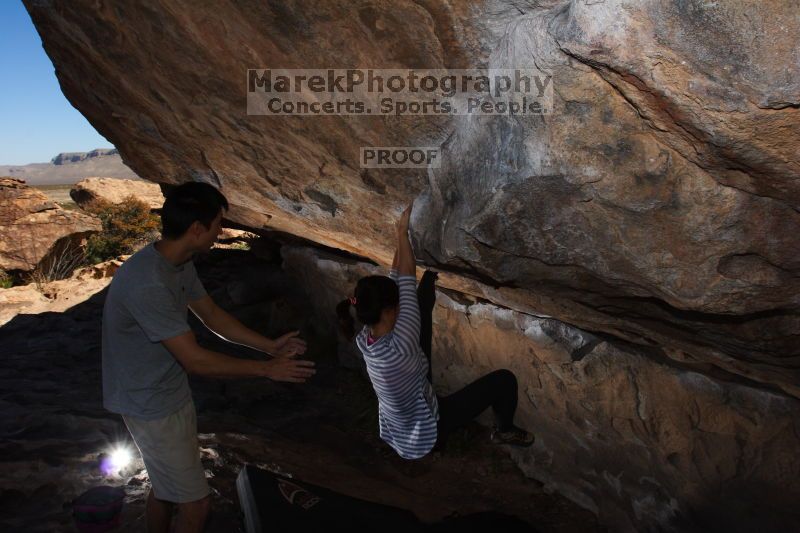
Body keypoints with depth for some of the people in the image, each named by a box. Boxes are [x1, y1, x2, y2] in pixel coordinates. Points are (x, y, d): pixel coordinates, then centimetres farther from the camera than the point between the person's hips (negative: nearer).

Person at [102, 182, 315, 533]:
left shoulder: (181, 263, -3)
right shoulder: (147, 283, -33)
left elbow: (212, 316, 9)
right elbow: (195, 360, -29)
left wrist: (270, 346, 5)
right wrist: (267, 370, -21)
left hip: (174, 395, 9)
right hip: (151, 408, -9)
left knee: (165, 487, 25)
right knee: (196, 504, 2)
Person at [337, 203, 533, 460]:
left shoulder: (366, 338, -17)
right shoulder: (398, 349, -40)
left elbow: (395, 279, -10)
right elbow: (406, 279, -32)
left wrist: (403, 235, -8)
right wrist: (403, 232, -21)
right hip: (424, 433, -6)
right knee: (504, 380, -2)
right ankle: (504, 431, 24)